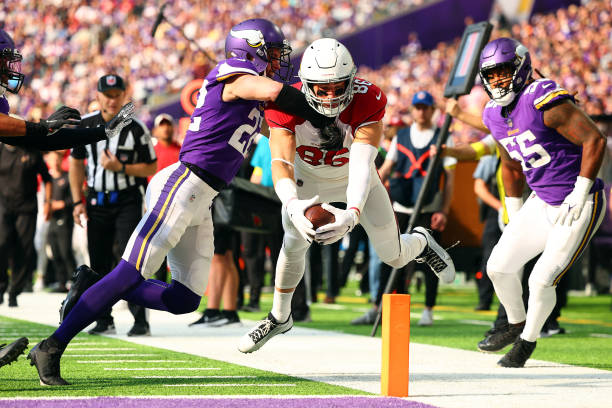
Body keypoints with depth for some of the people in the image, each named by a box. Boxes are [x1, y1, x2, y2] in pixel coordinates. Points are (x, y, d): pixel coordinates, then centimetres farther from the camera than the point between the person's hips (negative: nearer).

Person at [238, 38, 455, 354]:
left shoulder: (367, 101, -35)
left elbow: (362, 165, -44)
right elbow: (281, 162, -44)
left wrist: (353, 212, -61)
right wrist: (293, 205, -64)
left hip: (352, 176, 0)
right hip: (308, 176, 0)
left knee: (393, 256, 1)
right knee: (294, 242, -15)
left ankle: (420, 242, 40)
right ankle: (279, 318, 11)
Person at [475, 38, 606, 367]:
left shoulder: (544, 102, -22)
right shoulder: (496, 117, 4)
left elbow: (595, 140, -23)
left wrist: (579, 194, -22)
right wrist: (514, 216, 19)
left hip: (578, 205, -8)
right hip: (542, 202, 8)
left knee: (542, 281, -9)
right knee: (499, 266, 7)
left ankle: (528, 340, 16)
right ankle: (516, 324, 34)